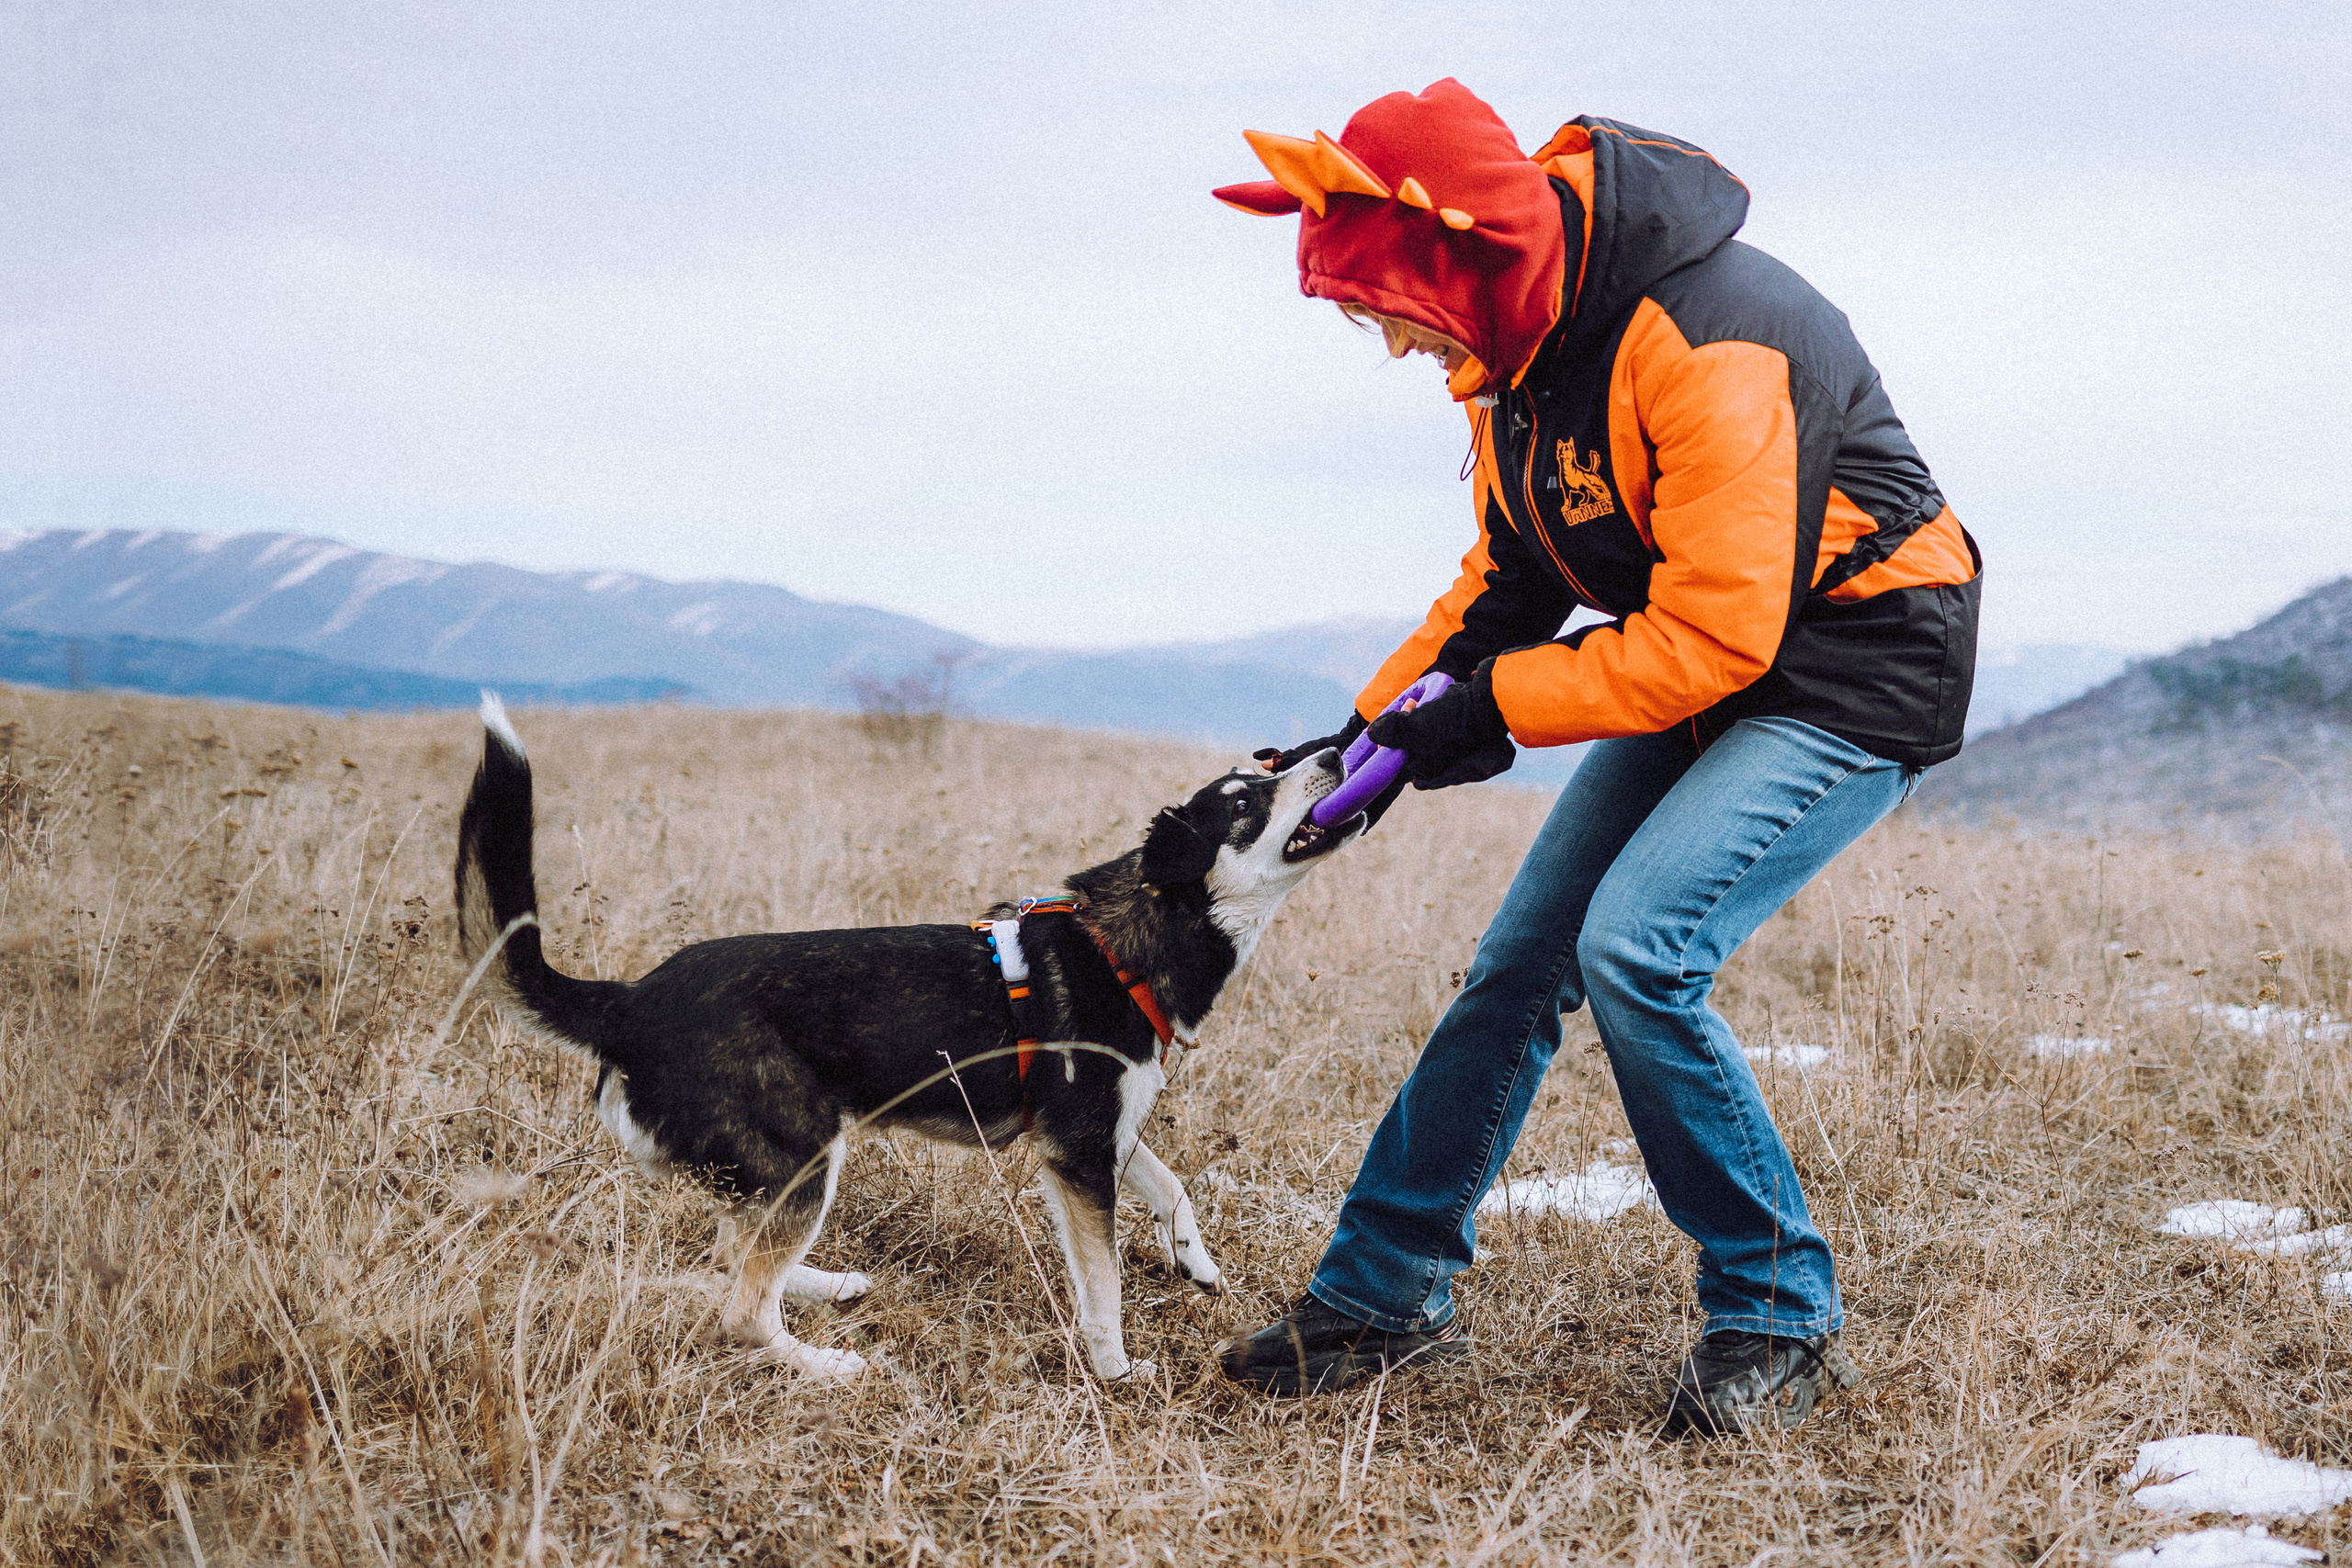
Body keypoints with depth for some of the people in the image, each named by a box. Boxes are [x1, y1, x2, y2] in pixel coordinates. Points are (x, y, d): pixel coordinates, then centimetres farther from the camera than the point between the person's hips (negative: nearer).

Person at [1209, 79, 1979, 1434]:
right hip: (1689, 665, 8)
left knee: (1638, 949, -24)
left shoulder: (1703, 342, -30)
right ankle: (1387, 1296, 17)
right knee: (1523, 962, 4)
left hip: (1850, 674, -8)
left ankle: (1783, 1319, -6)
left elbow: (1717, 636, -31)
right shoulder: (1514, 333, -2)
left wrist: (1498, 707, -23)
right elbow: (1513, 570, 10)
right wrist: (1389, 714, -1)